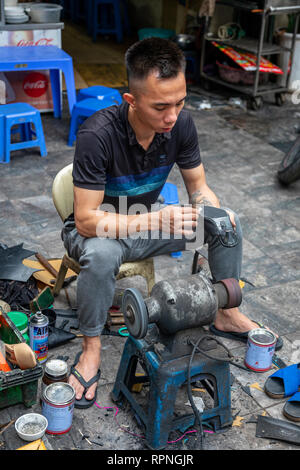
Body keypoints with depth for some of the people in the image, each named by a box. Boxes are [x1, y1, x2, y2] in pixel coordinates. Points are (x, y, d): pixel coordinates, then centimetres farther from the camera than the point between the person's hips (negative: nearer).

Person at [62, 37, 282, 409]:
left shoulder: (180, 123, -16)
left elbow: (198, 186, -3)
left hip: (149, 219, 5)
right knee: (101, 254, -40)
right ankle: (91, 349, -17)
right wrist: (156, 221, -41)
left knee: (229, 223, -8)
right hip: (97, 228, -5)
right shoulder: (97, 135, -33)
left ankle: (227, 314, 11)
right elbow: (87, 219, -32)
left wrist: (214, 213, -26)